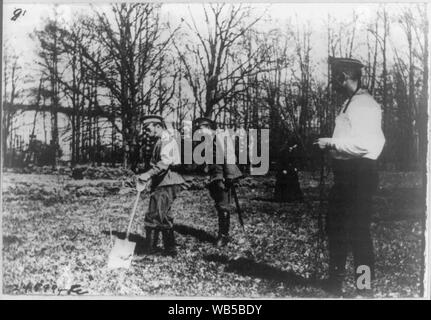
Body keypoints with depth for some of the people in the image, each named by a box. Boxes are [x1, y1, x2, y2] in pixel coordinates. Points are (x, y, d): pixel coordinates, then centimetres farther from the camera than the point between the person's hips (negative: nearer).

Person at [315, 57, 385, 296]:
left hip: (359, 174, -10)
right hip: (346, 174, 10)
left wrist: (331, 143, -17)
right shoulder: (350, 103, 16)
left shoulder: (364, 104, -15)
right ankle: (335, 281, 31)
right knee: (335, 227, 17)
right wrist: (331, 145, 8)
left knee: (358, 231, -4)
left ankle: (365, 286, 8)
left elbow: (363, 142, -25)